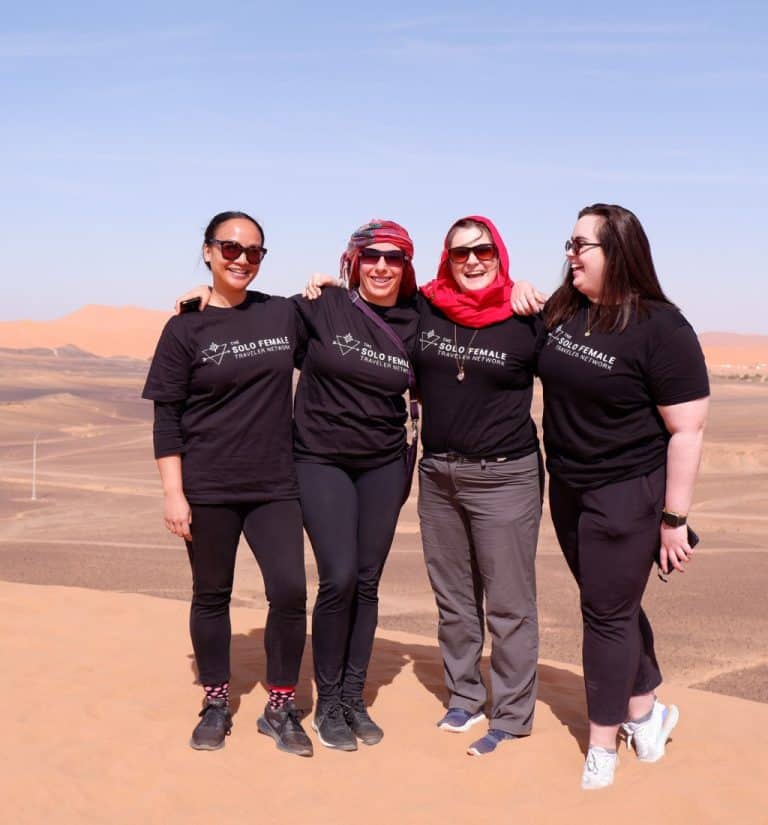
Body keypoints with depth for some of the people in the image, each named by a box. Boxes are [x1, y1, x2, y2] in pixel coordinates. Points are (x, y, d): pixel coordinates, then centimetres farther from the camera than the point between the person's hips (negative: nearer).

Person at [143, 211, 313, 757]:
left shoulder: (284, 314, 5)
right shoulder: (186, 329, -2)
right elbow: (167, 417, -2)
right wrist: (173, 493, -7)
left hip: (275, 485, 2)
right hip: (208, 489, -2)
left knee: (290, 591, -5)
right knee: (211, 596, 8)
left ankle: (280, 708, 13)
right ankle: (216, 705, 26)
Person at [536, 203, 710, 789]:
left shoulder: (660, 328, -18)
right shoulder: (562, 311, 0)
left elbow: (687, 430, -17)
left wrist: (674, 518, -18)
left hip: (628, 493, -6)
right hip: (568, 487, 7)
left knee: (608, 611, 2)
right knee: (611, 605, 18)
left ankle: (602, 750, 17)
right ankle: (645, 711, 38)